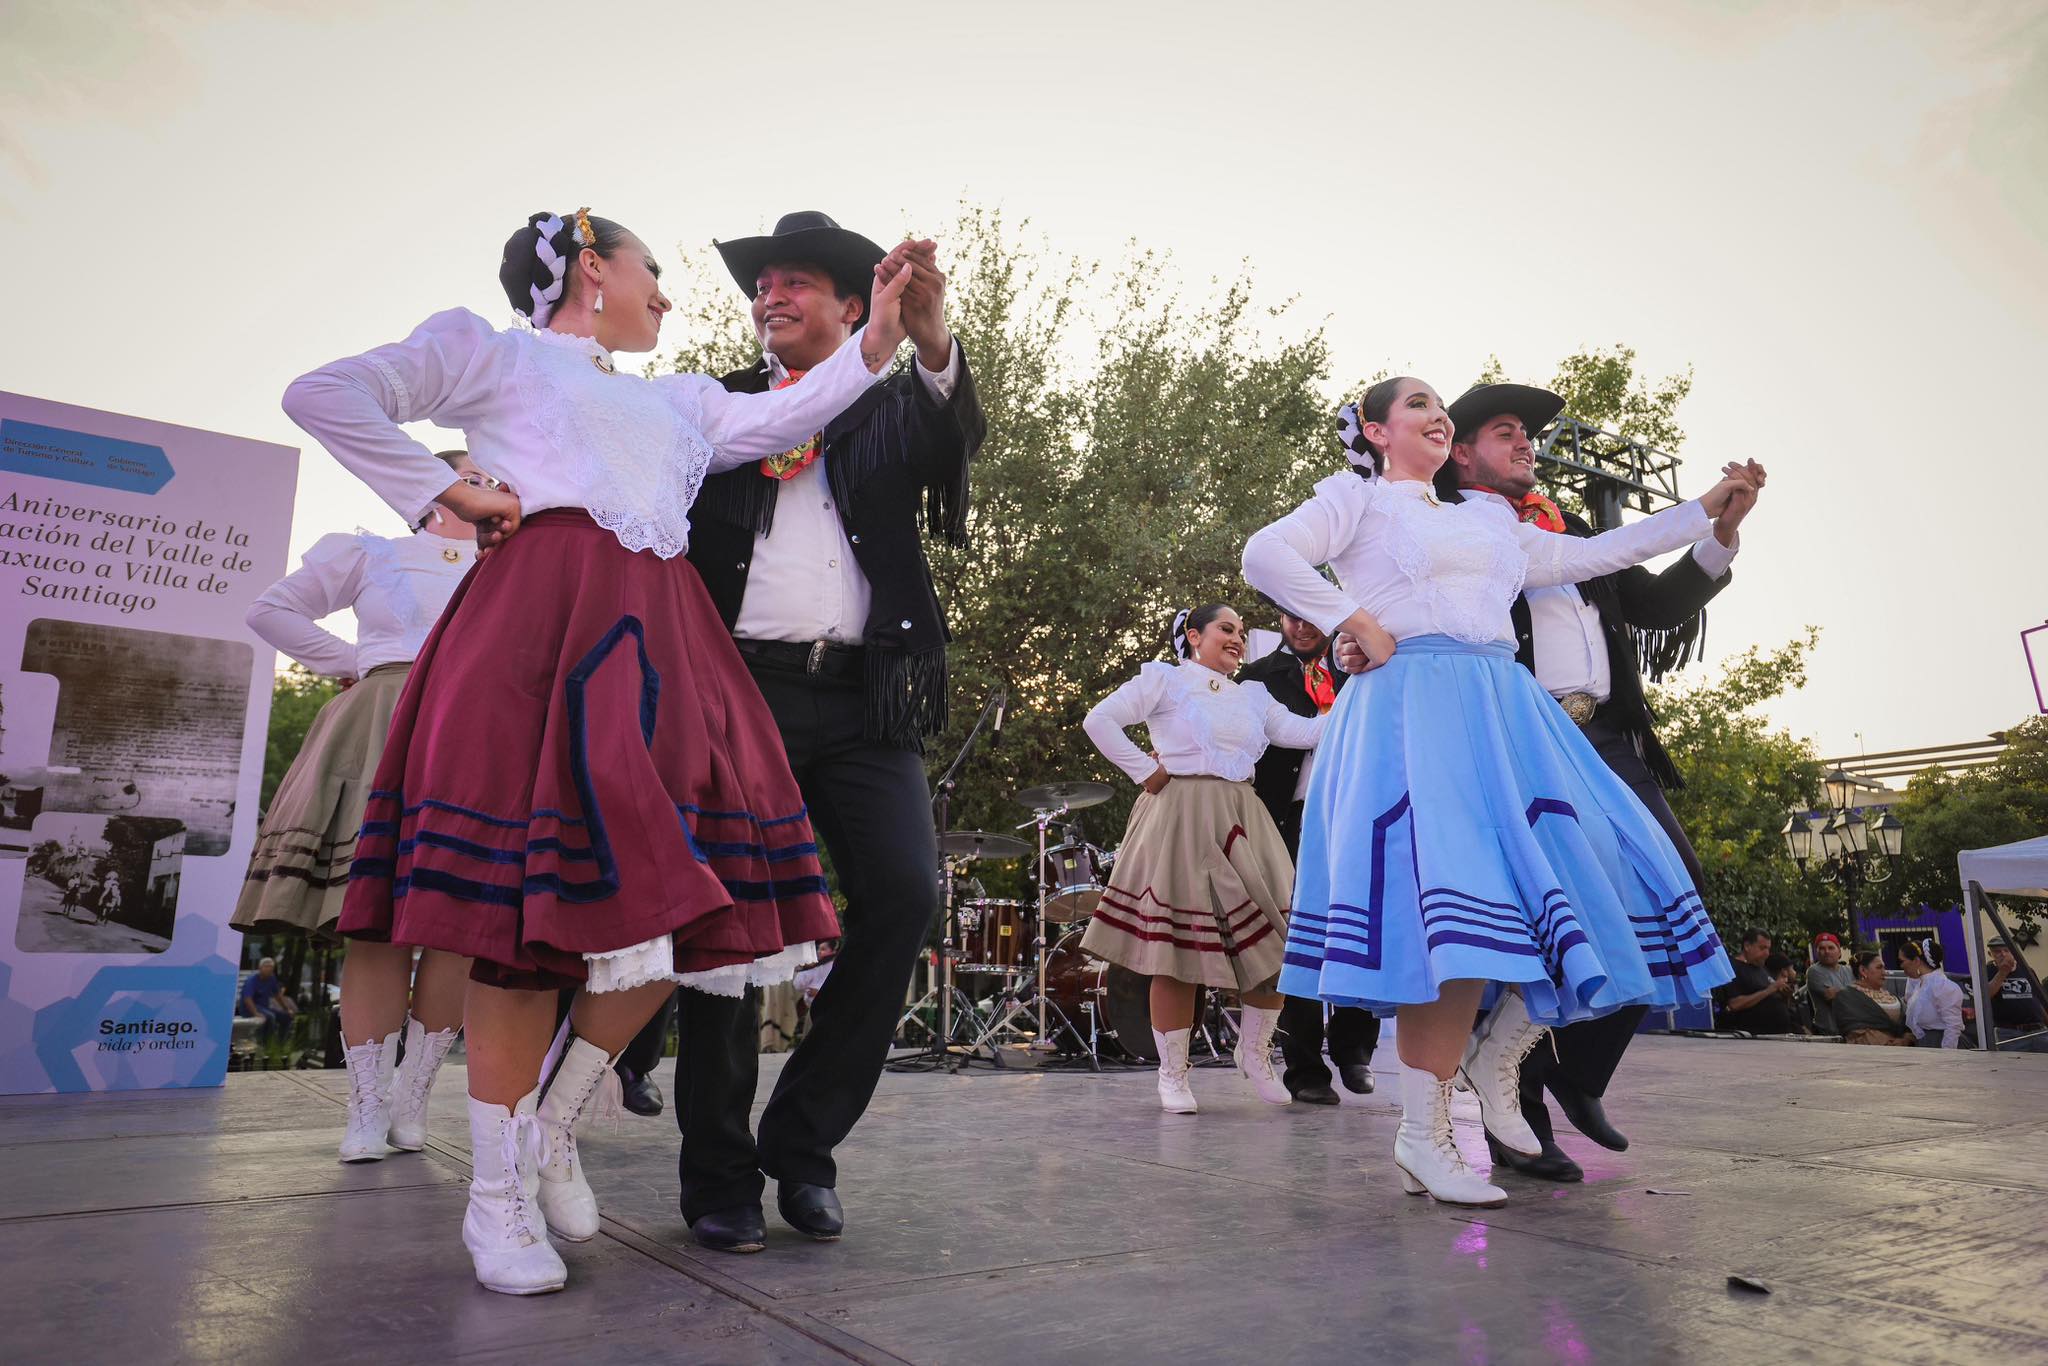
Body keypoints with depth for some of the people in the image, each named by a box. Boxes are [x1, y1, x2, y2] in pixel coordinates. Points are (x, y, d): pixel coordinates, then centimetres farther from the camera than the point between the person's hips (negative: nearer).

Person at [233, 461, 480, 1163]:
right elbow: (271, 611, 19)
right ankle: (367, 1103, -2)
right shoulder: (368, 553, 18)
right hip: (384, 734, -1)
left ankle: (412, 1092, -1)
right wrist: (351, 662, 8)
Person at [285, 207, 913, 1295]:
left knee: (680, 895, -3)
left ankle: (555, 1127, 16)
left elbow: (778, 420, 14)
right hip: (539, 619, -5)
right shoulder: (489, 350, 15)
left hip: (663, 642, 6)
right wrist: (446, 494, -1)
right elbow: (324, 395, 7)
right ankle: (497, 1193, 5)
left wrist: (874, 342, 3)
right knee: (527, 897, -8)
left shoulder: (676, 399, 30)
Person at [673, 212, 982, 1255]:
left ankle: (804, 1146, 5)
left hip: (864, 695, 0)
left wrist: (932, 340, -24)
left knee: (904, 894, -13)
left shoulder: (893, 408, 17)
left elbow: (959, 438, -5)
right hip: (741, 687, 0)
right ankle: (719, 1176, 11)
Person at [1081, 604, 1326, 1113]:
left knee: (1273, 944, -1)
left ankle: (1254, 1053, 21)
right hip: (1181, 819, -5)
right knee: (1177, 950, -3)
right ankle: (1173, 1074, 11)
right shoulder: (1165, 679, 5)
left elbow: (1303, 732, 7)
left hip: (1241, 822, 5)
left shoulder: (1253, 696, 20)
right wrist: (1145, 770, -6)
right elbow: (1099, 720, -3)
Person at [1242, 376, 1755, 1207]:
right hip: (1414, 706, -7)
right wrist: (1357, 623, -9)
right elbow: (1265, 555, -5)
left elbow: (1593, 555, 31)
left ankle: (1496, 1059, 13)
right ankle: (1422, 1137, -10)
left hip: (1503, 711, 7)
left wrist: (1707, 508, 30)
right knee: (1458, 914, -19)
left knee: (1591, 885, -3)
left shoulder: (1489, 523, 29)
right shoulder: (1359, 500, 10)